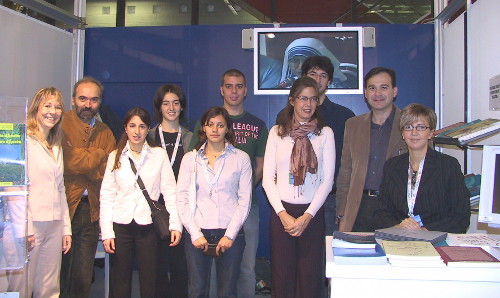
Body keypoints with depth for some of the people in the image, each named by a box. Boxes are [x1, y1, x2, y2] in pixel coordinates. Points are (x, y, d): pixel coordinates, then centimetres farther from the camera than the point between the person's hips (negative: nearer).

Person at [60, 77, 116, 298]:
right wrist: (99, 155, -4)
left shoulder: (105, 133, 12)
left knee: (83, 279, 10)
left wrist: (83, 161, -13)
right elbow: (68, 162, -17)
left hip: (91, 210, 4)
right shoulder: (61, 125, -3)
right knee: (58, 275, 5)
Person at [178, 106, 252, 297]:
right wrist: (194, 233, -6)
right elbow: (182, 199, 3)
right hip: (198, 234, 1)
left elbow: (245, 200, 1)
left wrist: (230, 235, -6)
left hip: (230, 234, 0)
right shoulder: (190, 158, 8)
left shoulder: (241, 158, 4)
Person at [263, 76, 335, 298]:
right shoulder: (277, 132, 4)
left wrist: (307, 216, -9)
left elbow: (327, 180, -1)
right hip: (281, 211, 1)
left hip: (312, 214, 0)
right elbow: (268, 178, 2)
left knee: (310, 277, 5)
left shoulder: (325, 133, 2)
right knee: (281, 275, 6)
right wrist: (282, 214, -8)